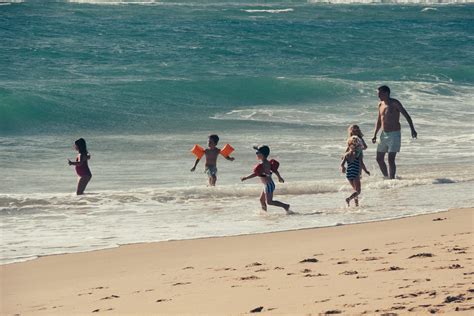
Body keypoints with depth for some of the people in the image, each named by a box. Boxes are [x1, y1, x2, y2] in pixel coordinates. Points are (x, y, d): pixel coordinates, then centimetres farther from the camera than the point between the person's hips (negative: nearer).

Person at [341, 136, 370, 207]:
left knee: (355, 189, 24)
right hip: (356, 174, -6)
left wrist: (343, 169, 22)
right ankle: (349, 199, -25)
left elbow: (342, 164, 1)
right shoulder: (359, 154, -7)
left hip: (348, 174, 6)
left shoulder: (346, 154, 5)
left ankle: (356, 203, 24)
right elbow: (361, 164, -13)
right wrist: (366, 171, 0)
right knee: (358, 191, -2)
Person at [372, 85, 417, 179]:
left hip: (394, 135, -7)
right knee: (379, 159, 8)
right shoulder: (380, 104, 10)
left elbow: (406, 116, -11)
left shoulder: (394, 103, -10)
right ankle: (386, 177, 23)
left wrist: (412, 129, -19)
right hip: (384, 135, 7)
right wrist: (375, 135, 13)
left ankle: (392, 179, -5)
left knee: (391, 160, -11)